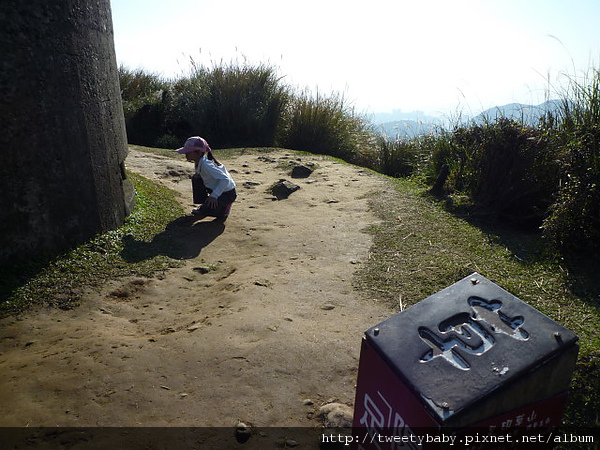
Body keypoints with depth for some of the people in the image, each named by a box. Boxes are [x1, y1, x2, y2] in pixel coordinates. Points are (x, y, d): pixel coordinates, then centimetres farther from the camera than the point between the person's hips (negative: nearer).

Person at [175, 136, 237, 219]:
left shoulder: (206, 165, -29)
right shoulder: (199, 162, -2)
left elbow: (225, 179, -34)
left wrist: (214, 195, -37)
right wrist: (198, 173, 3)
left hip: (227, 193, -9)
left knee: (204, 211, -15)